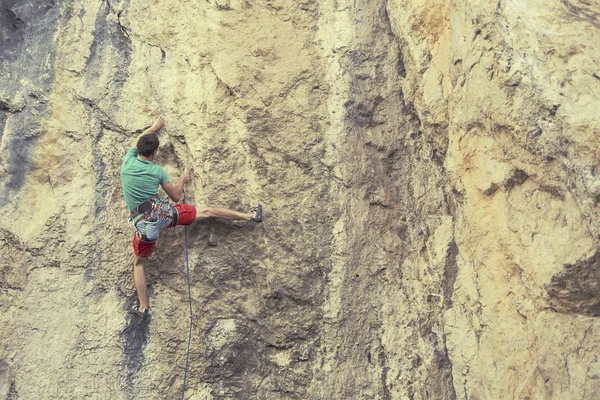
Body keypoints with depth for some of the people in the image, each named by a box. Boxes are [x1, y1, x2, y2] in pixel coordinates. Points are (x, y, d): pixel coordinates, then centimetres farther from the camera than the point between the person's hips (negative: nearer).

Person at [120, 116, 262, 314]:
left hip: (144, 224, 1)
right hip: (164, 212, 0)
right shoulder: (157, 171, 0)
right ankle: (251, 216, 17)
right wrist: (183, 180, 28)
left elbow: (138, 141, 24)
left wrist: (154, 127, 39)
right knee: (206, 211, 11)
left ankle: (143, 307, 12)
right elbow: (176, 196, 9)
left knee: (138, 263, 17)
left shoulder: (128, 162, 1)